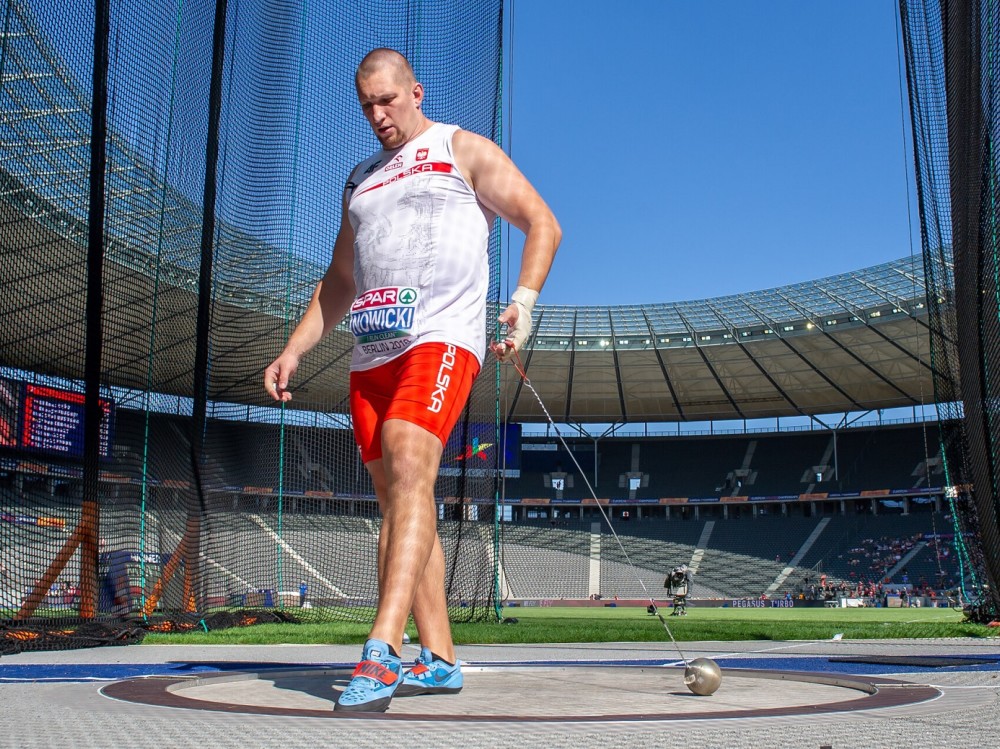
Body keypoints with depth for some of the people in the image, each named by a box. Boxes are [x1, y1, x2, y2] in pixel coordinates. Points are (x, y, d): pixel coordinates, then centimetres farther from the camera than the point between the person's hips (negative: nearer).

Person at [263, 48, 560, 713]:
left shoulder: (463, 150, 10)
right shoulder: (360, 180, 25)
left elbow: (542, 222, 4)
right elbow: (339, 282, 29)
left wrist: (523, 300, -12)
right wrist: (293, 351, 17)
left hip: (442, 340, -6)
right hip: (371, 356, 7)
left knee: (409, 469, -26)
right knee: (396, 503, 4)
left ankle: (383, 651, -31)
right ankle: (440, 660, 11)